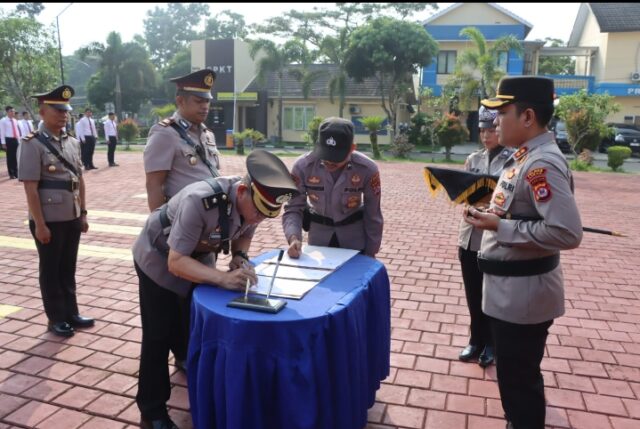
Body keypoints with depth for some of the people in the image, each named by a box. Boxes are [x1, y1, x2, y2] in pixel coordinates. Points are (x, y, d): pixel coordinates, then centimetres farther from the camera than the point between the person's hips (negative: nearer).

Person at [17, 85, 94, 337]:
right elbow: (30, 188, -15)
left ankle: (71, 313, 29)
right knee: (51, 270, 9)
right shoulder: (32, 145, -11)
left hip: (72, 218, 6)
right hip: (49, 220, -6)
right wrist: (39, 224, -16)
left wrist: (83, 213, 10)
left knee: (68, 268, 16)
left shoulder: (72, 142, 7)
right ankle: (56, 319, 22)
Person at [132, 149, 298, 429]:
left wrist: (240, 256, -22)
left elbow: (244, 233, 0)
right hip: (159, 259, -6)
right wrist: (224, 278, -49)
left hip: (198, 255, 6)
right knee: (160, 335, 0)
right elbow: (176, 262, -38)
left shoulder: (254, 202, -22)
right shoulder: (199, 201, -42)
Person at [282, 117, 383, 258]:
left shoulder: (367, 169, -23)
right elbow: (293, 209, -16)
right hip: (318, 235, 1)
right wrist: (293, 237, -36)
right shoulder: (303, 166, -22)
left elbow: (372, 216, -11)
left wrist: (370, 254, -3)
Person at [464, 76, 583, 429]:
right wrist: (490, 217, 0)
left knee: (519, 377, 8)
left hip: (523, 293, -10)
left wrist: (500, 227, -24)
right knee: (513, 372, 25)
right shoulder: (524, 157, 7)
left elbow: (567, 232, -30)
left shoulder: (542, 164, -23)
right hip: (512, 288, 10)